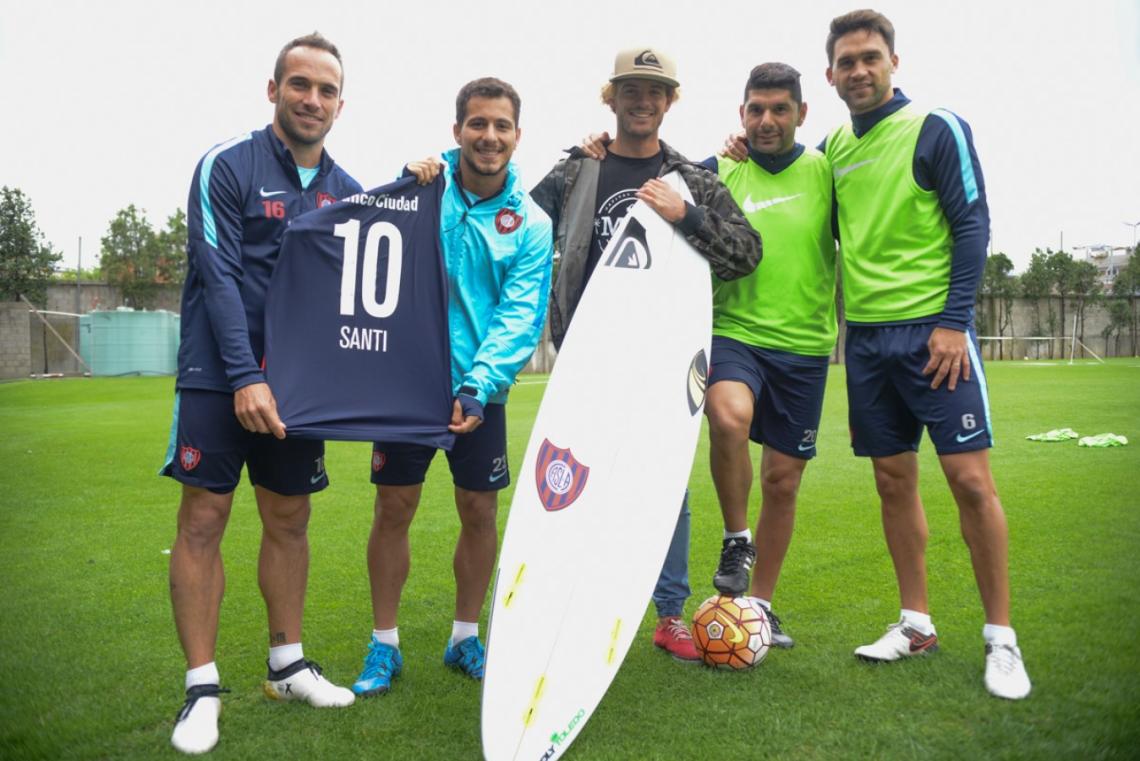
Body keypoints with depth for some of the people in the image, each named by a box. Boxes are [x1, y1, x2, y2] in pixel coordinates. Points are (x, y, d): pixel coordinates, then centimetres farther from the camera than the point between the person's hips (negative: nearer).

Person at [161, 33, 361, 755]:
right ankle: (203, 688, 8)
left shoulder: (346, 189, 9)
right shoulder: (226, 166, -6)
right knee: (204, 516, -3)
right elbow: (219, 276, -13)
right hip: (219, 372, -4)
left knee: (290, 518, 10)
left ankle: (288, 665, 24)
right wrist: (245, 377, -20)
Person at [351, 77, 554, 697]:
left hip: (480, 390, 1)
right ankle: (384, 645, 23)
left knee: (480, 513, 8)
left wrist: (477, 386, -24)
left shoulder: (530, 224, -3)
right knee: (393, 510, 5)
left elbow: (520, 317, -11)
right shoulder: (425, 185, -3)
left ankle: (465, 639, 29)